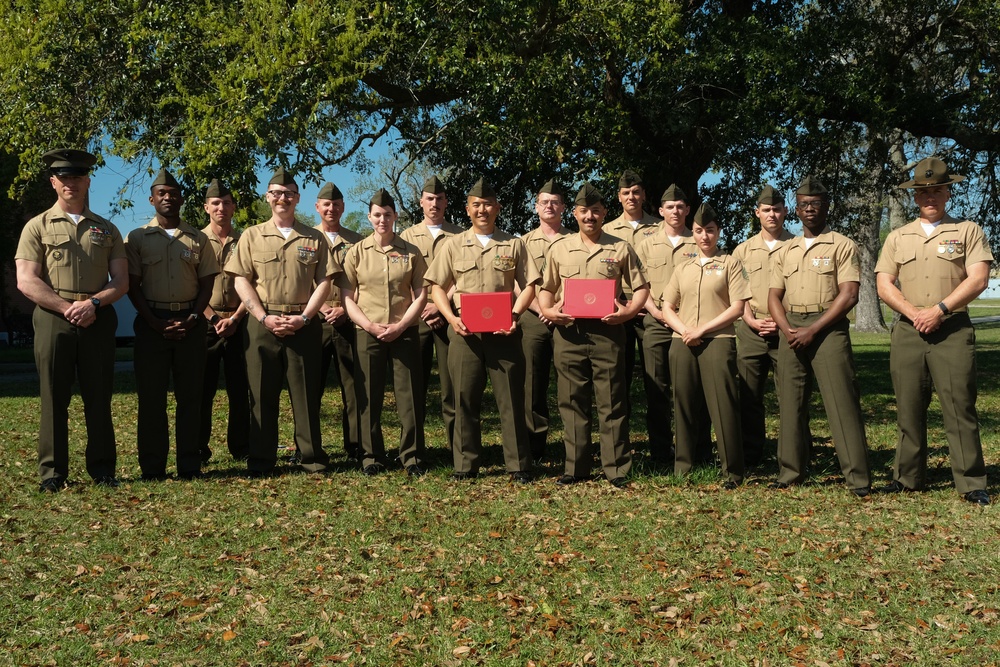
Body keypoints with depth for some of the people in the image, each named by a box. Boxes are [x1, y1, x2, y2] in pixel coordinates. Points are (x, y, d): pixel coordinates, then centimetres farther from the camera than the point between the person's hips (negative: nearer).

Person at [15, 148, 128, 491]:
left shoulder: (107, 230, 14)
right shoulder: (38, 227, 7)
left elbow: (121, 281, 8)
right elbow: (26, 281, -3)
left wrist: (93, 303, -11)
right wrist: (68, 308, -12)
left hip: (99, 320, 2)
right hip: (53, 319, -2)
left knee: (99, 398, 4)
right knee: (54, 398, 1)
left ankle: (103, 469, 12)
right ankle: (52, 472, 8)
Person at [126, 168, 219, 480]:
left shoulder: (198, 239, 10)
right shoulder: (137, 238, 6)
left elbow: (207, 284, 7)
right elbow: (132, 286, 1)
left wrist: (192, 319, -8)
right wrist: (156, 323, -11)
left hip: (191, 323, 1)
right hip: (151, 322, -1)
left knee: (190, 395, 3)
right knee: (151, 396, 0)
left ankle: (190, 465, 9)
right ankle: (152, 468, 6)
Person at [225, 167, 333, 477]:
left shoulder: (314, 238, 10)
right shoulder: (252, 236, 9)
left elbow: (324, 282, 4)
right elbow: (241, 280, 3)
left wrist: (303, 317, -8)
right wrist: (265, 317, -9)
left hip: (304, 324, 0)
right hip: (262, 323, 0)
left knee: (306, 392, 2)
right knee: (262, 393, 2)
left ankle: (311, 456, 9)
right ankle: (261, 460, 9)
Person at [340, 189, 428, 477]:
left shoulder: (411, 252, 6)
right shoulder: (357, 252, 6)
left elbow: (421, 294, 4)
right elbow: (347, 296, 3)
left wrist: (400, 326, -8)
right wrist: (370, 326, -10)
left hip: (405, 333, 0)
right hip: (367, 334, 0)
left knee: (410, 396, 0)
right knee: (369, 397, 3)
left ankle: (412, 458, 9)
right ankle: (372, 457, 13)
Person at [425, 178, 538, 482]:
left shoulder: (513, 245, 9)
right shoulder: (454, 246, 11)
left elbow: (529, 285, 7)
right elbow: (437, 286, 10)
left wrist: (514, 314, -10)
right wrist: (451, 317, -7)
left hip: (503, 332, -1)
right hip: (464, 331, 1)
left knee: (511, 398, 0)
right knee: (465, 398, 3)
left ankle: (518, 465, 7)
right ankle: (465, 465, 12)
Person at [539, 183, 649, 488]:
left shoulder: (620, 249, 7)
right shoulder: (559, 249, 12)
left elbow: (641, 287, 9)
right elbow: (546, 288, 18)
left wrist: (629, 311, -9)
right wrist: (547, 309, -2)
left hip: (606, 330, -2)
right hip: (569, 331, 2)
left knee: (611, 402, 0)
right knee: (572, 402, 6)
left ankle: (617, 469, 6)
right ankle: (575, 468, 14)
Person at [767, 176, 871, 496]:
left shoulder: (842, 246, 2)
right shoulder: (785, 251, 17)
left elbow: (849, 295, -8)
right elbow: (774, 296, 13)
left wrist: (813, 330, -14)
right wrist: (786, 329, -7)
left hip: (828, 328, -5)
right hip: (791, 331, 5)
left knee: (842, 401, -9)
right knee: (790, 402, 5)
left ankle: (858, 477, -7)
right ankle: (790, 472, 12)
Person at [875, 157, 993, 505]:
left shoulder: (968, 231, 7)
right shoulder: (898, 237, 14)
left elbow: (978, 279, -5)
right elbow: (884, 285, 6)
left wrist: (939, 310, -13)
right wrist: (914, 314, -9)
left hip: (953, 330, -3)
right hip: (908, 332, 3)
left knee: (959, 407, -6)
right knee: (909, 408, 5)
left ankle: (972, 483, 0)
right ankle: (908, 477, 14)